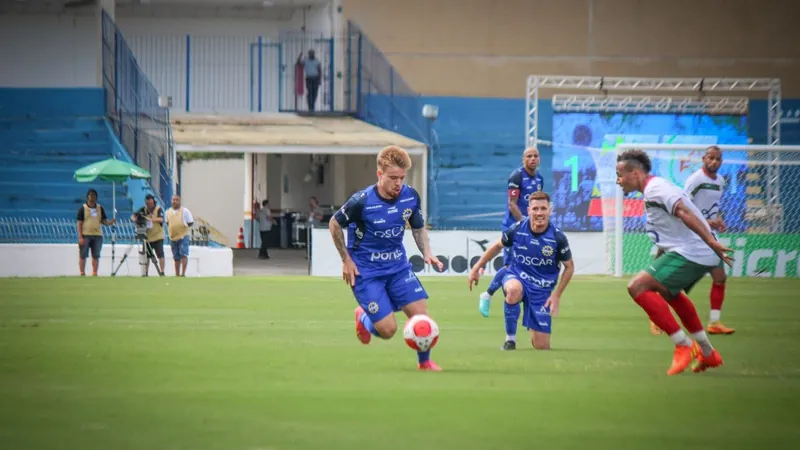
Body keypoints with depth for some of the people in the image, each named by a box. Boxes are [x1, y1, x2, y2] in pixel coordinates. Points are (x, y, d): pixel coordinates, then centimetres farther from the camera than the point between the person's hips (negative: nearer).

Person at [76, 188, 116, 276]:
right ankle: (82, 273, -1)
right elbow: (79, 223, -3)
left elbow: (104, 221, 11)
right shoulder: (83, 208, 0)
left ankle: (94, 273, 6)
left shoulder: (100, 208, 12)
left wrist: (111, 222, -12)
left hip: (97, 235, 4)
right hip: (85, 235, -4)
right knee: (83, 255, -4)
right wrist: (80, 237, -11)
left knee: (96, 256, 3)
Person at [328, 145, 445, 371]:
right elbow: (334, 224, -7)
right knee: (388, 329, -11)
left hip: (398, 267, 4)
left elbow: (418, 228, 10)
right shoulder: (362, 202, -23)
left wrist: (427, 253, -8)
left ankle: (424, 362, 17)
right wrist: (346, 261, -6)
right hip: (366, 272, -4)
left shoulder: (411, 197, -9)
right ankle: (363, 318, 26)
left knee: (420, 312, -9)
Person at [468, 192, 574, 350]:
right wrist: (476, 268, 11)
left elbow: (569, 267, 1)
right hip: (516, 277, 0)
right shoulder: (516, 229, -12)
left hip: (542, 289, 0)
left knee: (542, 346, -3)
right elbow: (498, 246, 9)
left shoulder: (557, 238, -14)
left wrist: (556, 295, -5)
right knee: (514, 291, -42)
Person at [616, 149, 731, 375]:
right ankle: (707, 353, 41)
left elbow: (684, 212, -26)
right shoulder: (654, 189, 20)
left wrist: (711, 242, -35)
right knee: (668, 292, 35)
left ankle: (684, 345, -14)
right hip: (703, 255, 11)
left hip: (690, 253, -11)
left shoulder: (654, 188, -13)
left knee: (638, 287, -17)